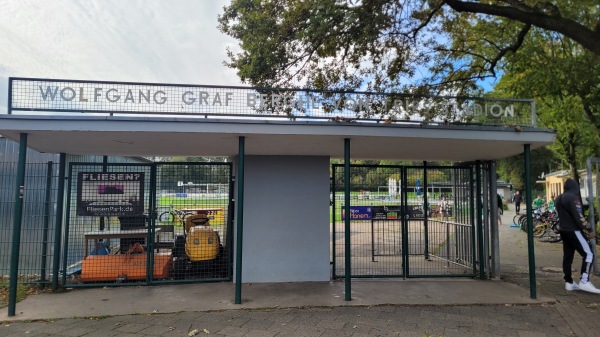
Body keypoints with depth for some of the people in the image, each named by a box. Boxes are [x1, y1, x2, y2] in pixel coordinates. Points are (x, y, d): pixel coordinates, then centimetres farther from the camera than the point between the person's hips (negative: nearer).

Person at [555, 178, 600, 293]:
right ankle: (584, 282, -12)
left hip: (563, 230, 9)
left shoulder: (559, 199, 15)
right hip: (573, 231, -9)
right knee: (588, 254, -6)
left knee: (567, 256, 10)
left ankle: (569, 283, 13)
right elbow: (579, 216, -20)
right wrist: (589, 230, -16)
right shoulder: (573, 197, -14)